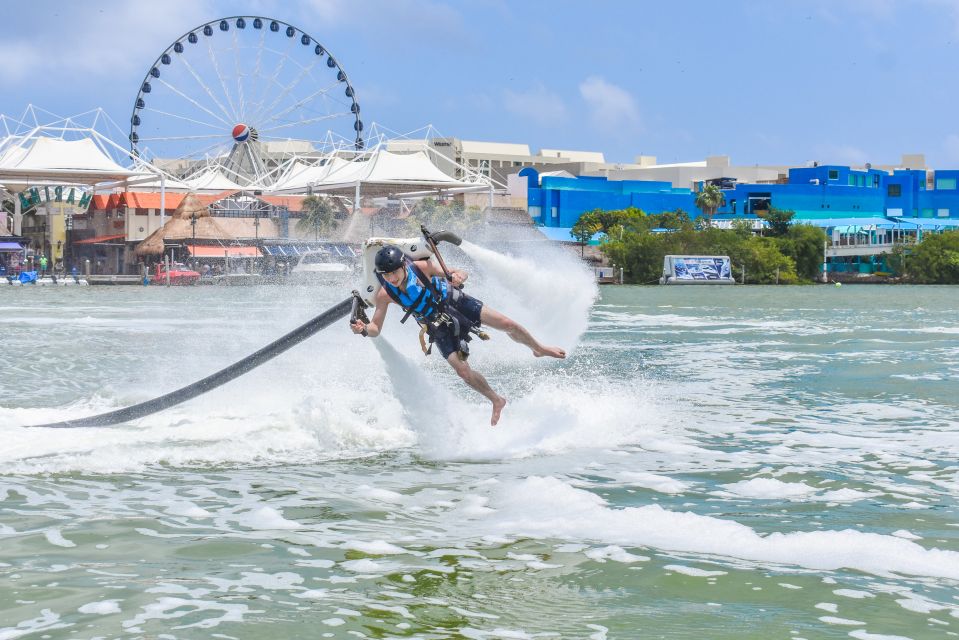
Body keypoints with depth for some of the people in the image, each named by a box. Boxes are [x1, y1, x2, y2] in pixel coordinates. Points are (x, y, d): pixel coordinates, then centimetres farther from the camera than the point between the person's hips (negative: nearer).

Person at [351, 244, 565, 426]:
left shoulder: (421, 267, -24)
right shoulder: (385, 295, -22)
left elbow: (461, 274, -13)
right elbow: (376, 328, -17)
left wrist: (458, 276, -37)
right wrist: (364, 329, -40)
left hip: (455, 302, -1)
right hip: (439, 327, 1)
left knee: (507, 324, -8)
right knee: (462, 371, -11)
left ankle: (539, 349, 23)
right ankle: (496, 401, 14)